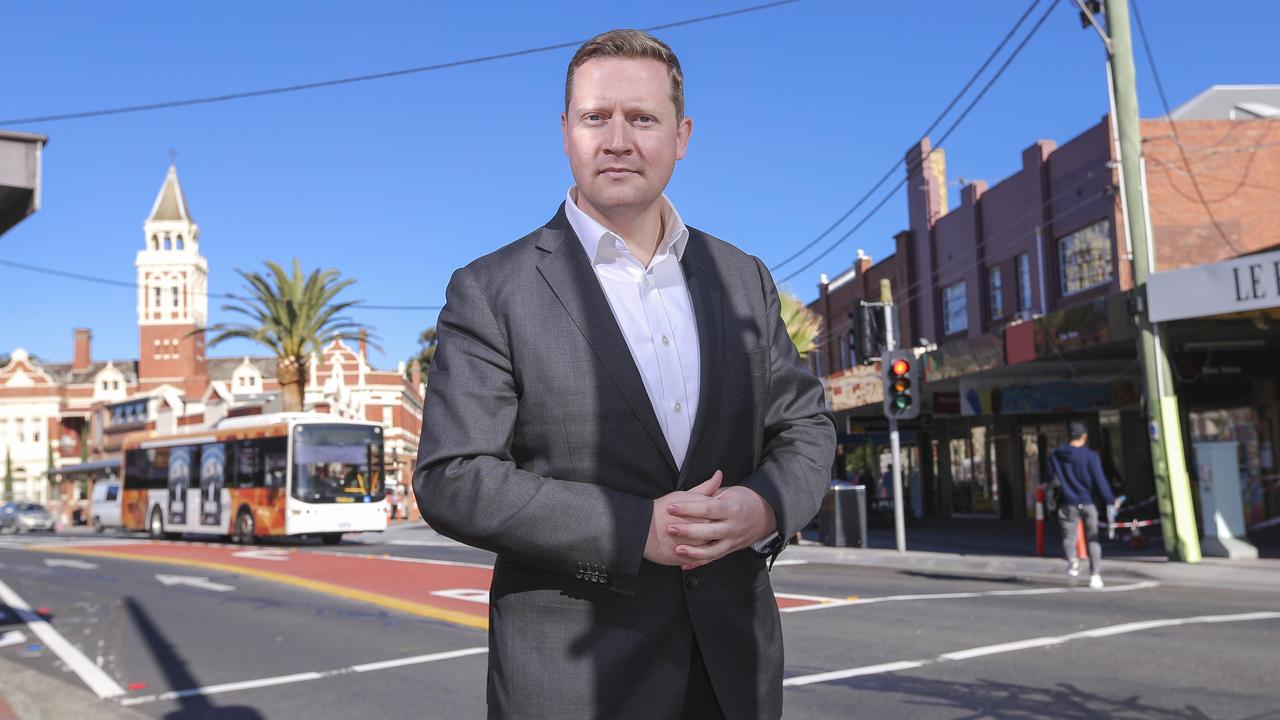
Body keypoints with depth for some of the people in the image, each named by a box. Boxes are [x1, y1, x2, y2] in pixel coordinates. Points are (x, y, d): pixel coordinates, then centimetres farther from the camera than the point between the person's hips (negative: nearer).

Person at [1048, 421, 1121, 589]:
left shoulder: (1055, 456, 1)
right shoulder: (1090, 456, -9)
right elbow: (1100, 480, -9)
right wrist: (1110, 500, 0)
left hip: (1068, 504, 1)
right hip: (1088, 503, -1)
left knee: (1068, 537, 6)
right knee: (1093, 539, 10)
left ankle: (1072, 560, -24)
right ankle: (1095, 575, 6)